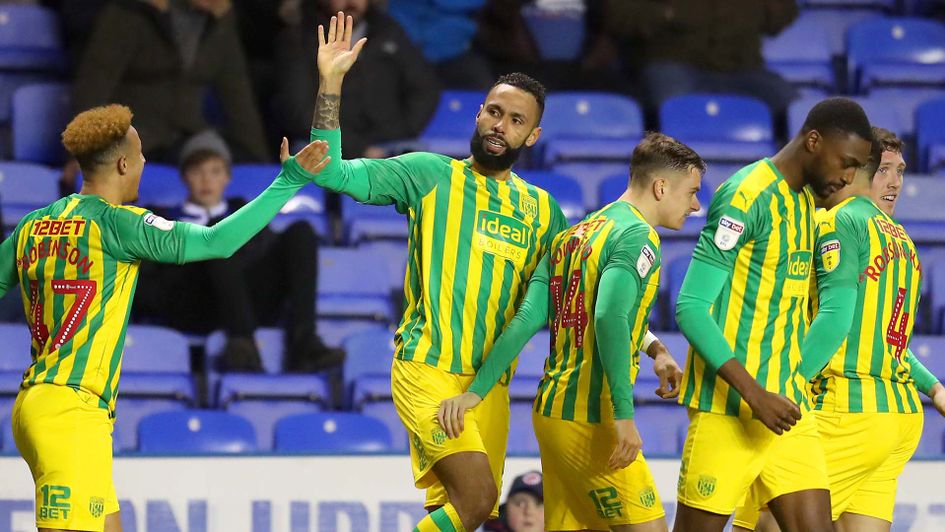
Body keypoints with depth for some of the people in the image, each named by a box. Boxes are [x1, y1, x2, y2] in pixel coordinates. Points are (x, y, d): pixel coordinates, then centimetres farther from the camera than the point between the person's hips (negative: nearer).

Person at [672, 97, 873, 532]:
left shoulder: (805, 202, 15)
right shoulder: (747, 197, -13)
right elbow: (691, 307, -17)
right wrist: (755, 395, -22)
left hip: (786, 407, 8)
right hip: (727, 410, -8)